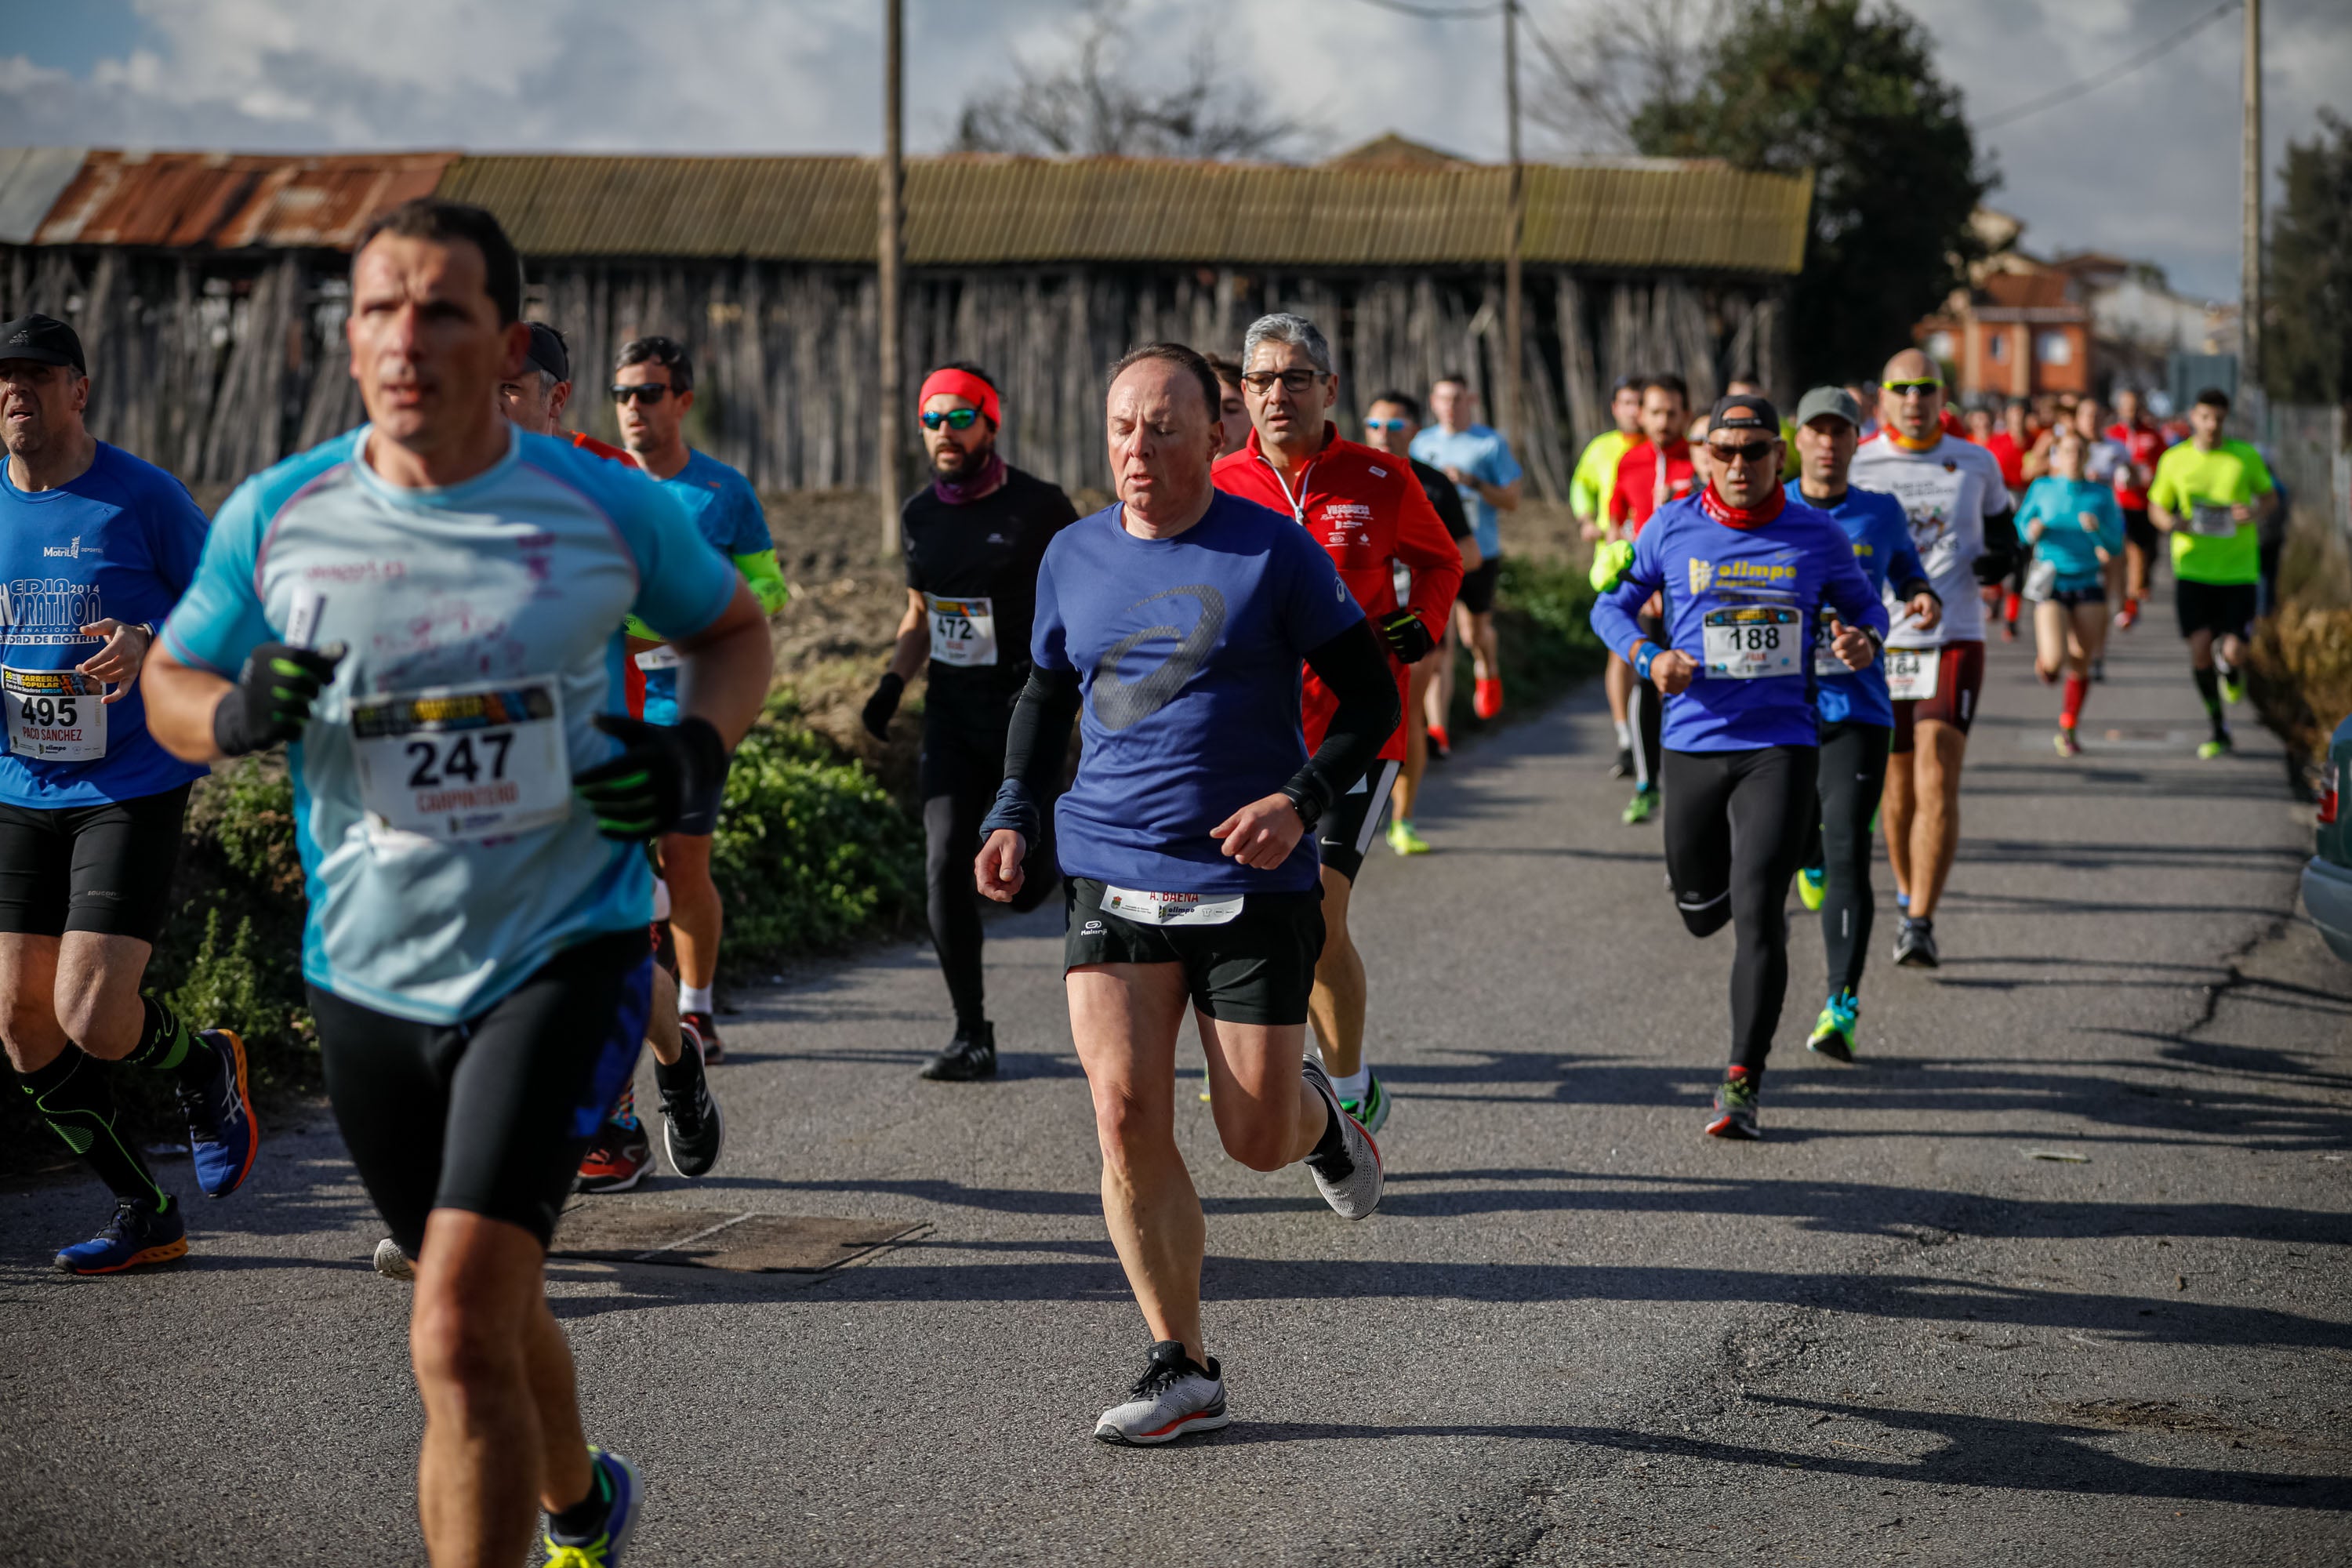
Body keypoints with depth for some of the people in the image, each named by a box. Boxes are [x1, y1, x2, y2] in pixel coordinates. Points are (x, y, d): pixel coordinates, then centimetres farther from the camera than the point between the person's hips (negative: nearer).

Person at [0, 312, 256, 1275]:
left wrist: (149, 646, -22)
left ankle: (204, 1065, 21)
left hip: (133, 789, -6)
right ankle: (144, 1215, 20)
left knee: (92, 1019, -16)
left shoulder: (144, 497, -7)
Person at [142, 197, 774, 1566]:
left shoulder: (608, 509, -6)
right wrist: (237, 713, -13)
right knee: (488, 1312, 21)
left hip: (566, 954, -3)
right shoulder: (276, 518, -3)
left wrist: (699, 747, -9)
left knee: (460, 1335, -19)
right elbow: (168, 681, 11)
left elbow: (735, 629, 12)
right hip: (371, 977, 4)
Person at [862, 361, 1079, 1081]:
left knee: (1023, 885, -4)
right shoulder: (920, 514, 7)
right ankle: (971, 1034, 2)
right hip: (951, 711, 4)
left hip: (1023, 709, -4)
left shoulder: (1038, 508, -9)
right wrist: (893, 682, 3)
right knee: (946, 866, -8)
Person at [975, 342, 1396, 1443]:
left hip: (1251, 886, -3)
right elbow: (1046, 696, 22)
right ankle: (1182, 1370, 4)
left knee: (1255, 1137, 0)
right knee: (1126, 1119, -9)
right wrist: (1013, 814, 8)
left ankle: (1317, 1114, 40)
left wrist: (1302, 800, -17)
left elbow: (1372, 698, -2)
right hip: (1110, 876, 3)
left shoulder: (1273, 552, -5)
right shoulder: (1073, 557, 7)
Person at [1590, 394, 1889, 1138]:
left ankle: (1743, 1084, -7)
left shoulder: (1817, 537, 1)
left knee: (1756, 916, -13)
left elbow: (1863, 604, 15)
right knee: (1701, 909, 15)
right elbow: (1611, 603, 12)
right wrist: (1647, 657, -8)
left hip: (1781, 747, -2)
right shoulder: (1671, 529, 1)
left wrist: (1863, 639, -8)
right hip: (1694, 743, 2)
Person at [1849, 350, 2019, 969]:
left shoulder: (1976, 464, 6)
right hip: (1877, 643, 1)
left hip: (1954, 641, -1)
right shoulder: (1855, 466, 3)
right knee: (1896, 787, 11)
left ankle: (1920, 925, -17)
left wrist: (1998, 559, -5)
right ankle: (1908, 892, 33)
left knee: (1936, 783, -15)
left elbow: (2002, 530, 18)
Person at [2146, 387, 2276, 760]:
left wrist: (2257, 512, -11)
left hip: (2238, 571, 0)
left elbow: (2270, 496, 13)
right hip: (2192, 570, 0)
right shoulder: (2175, 460, 2)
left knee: (2233, 654, -9)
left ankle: (2230, 672, 32)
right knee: (2199, 648, -9)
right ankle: (2219, 729, 9)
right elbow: (2157, 507, 12)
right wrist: (2172, 523, -11)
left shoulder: (2246, 456, 1)